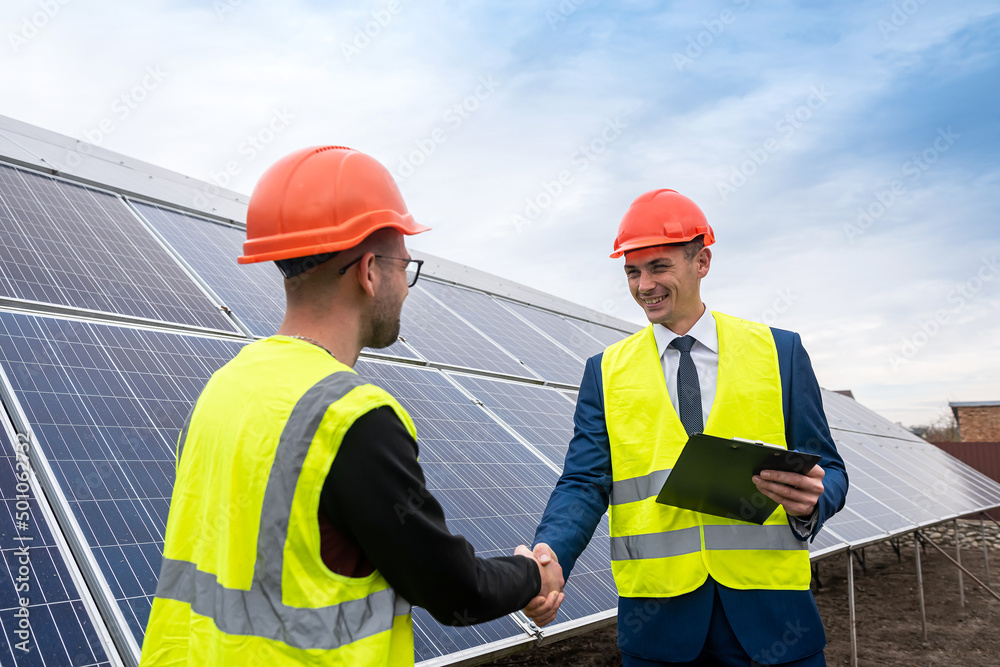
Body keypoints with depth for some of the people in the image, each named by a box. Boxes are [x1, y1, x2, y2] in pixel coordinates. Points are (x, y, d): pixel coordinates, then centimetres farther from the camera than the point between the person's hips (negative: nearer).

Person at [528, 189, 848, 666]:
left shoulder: (779, 352, 3)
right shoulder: (606, 371, 5)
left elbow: (827, 469, 4)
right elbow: (586, 482, -2)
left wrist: (810, 500, -20)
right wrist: (548, 553, -22)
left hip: (768, 607, 0)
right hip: (658, 615, 1)